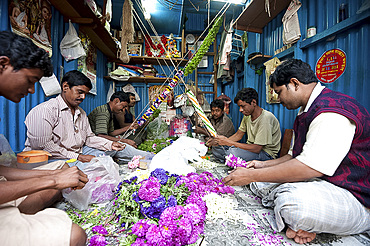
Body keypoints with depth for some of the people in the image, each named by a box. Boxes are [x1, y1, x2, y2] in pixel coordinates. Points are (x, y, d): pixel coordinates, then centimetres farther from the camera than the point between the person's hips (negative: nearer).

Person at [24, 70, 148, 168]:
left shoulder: (81, 113, 15)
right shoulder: (45, 110, -12)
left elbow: (89, 137, 14)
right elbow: (42, 145, -20)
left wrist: (110, 144, -3)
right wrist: (77, 157, -23)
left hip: (78, 155, 8)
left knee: (115, 148, 1)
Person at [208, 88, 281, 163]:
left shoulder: (266, 118, -24)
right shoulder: (247, 115, 2)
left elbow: (257, 149, -27)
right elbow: (238, 135, 7)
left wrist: (229, 142, -25)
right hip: (251, 147, 8)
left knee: (232, 152, -33)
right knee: (217, 149, -7)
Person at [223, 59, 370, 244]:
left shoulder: (333, 110, -22)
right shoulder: (306, 112, 12)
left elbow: (311, 167, -31)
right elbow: (296, 156, 18)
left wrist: (251, 176, -24)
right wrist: (264, 165, 8)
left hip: (354, 197, -9)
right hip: (319, 182, 10)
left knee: (291, 201, -39)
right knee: (259, 182, 5)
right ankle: (297, 221, -7)